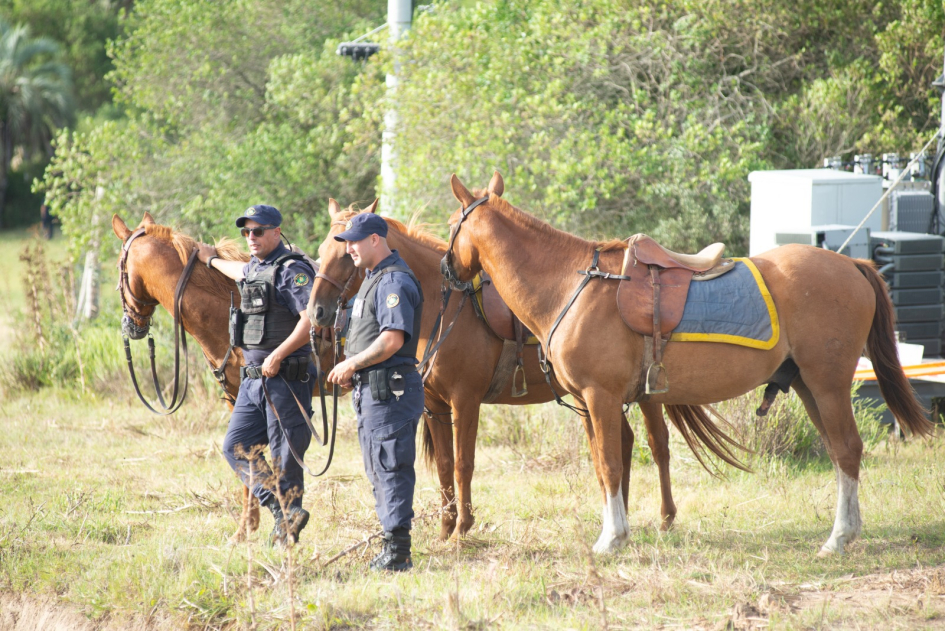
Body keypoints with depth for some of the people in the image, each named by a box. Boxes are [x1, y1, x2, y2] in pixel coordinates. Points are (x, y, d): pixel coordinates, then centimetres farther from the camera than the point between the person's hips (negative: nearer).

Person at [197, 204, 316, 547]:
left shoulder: (292, 271, -12)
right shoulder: (253, 269, 15)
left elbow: (312, 319, -24)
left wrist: (278, 355, -25)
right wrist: (212, 260, 59)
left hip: (285, 378, -9)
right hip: (252, 378, 9)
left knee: (284, 457, -4)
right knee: (236, 447, 2)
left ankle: (288, 527, 2)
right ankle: (285, 510, -4)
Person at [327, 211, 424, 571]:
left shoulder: (394, 281, -15)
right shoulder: (374, 278, 18)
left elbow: (392, 339, -25)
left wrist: (353, 364, -15)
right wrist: (352, 369, 11)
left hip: (389, 389, -11)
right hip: (370, 389, 11)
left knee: (390, 468, -9)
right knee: (378, 470, 14)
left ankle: (397, 552, -8)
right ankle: (392, 549, 19)